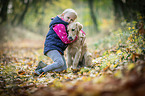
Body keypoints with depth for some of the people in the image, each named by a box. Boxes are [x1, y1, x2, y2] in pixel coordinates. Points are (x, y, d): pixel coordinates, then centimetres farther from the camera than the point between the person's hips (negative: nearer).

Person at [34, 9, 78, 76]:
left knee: (64, 68, -1)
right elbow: (65, 40, -14)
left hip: (58, 49, 10)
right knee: (60, 63, -32)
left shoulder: (66, 26, 19)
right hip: (51, 47, -10)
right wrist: (76, 37, -3)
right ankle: (41, 71, -20)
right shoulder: (60, 26, -12)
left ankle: (43, 66, 1)